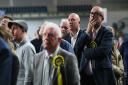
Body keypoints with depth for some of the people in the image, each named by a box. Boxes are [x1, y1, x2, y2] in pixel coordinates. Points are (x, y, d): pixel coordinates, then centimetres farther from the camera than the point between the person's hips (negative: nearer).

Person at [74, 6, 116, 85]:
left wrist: (85, 52, -5)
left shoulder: (107, 33, -4)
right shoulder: (85, 33, 12)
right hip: (85, 75, 4)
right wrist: (88, 32, -8)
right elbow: (76, 50, -2)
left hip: (102, 75, -4)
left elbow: (103, 51, -20)